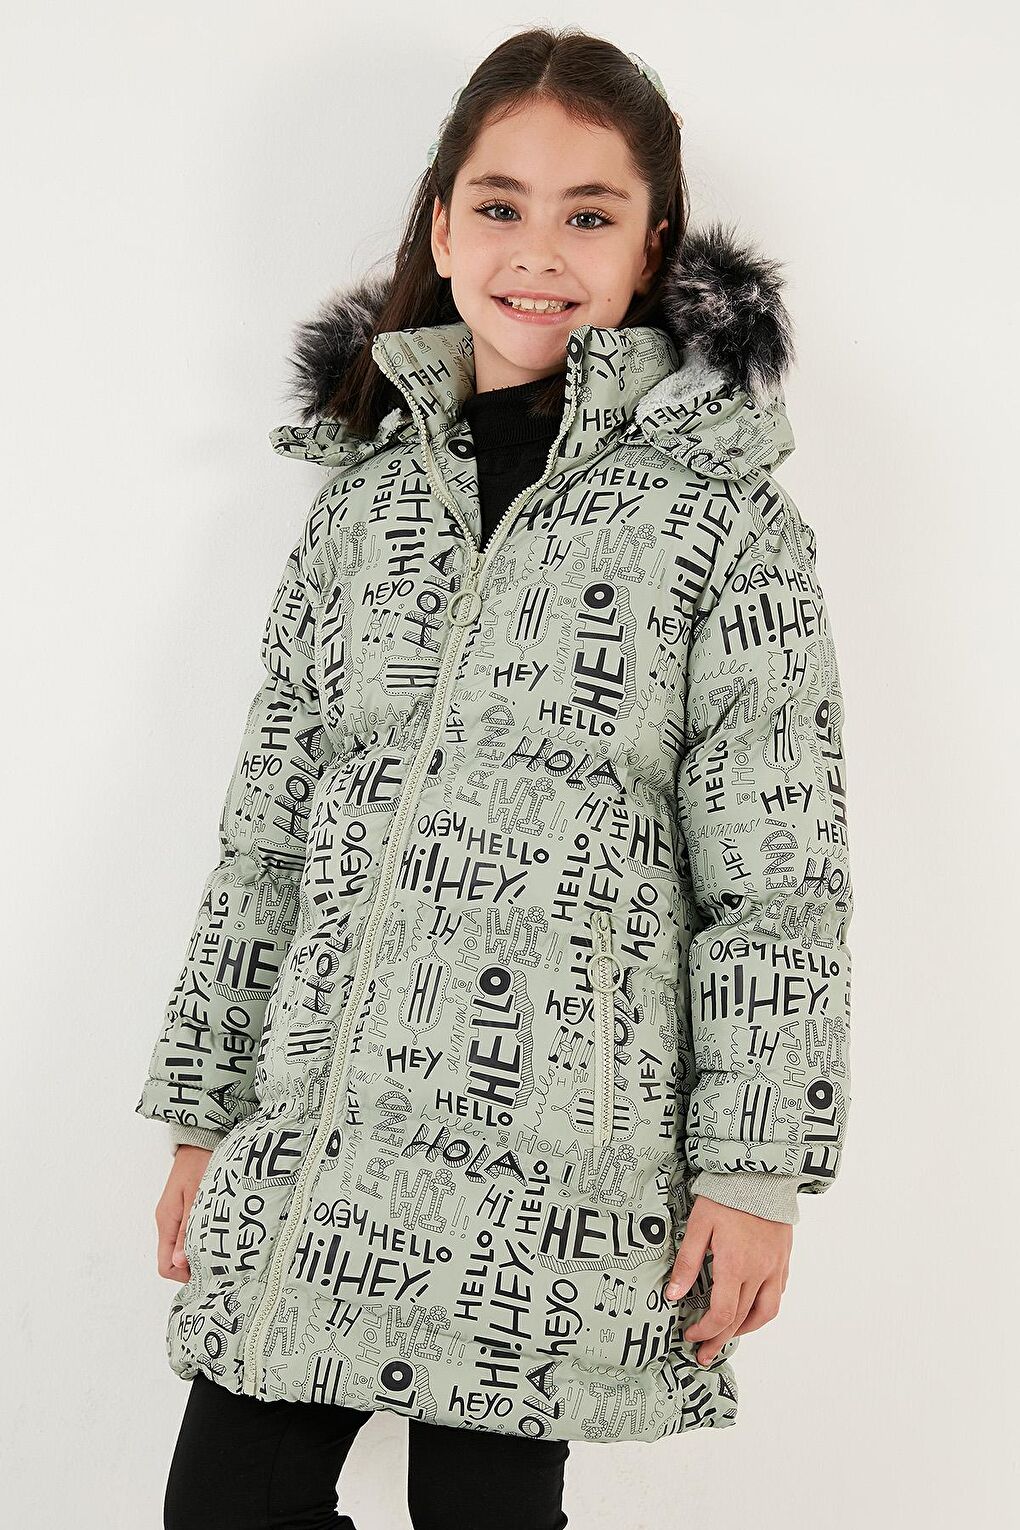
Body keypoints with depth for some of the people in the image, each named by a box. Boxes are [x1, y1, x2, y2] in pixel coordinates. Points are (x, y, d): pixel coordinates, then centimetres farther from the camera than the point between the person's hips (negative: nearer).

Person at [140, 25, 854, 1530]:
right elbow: (266, 831, 13)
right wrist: (206, 1115, 12)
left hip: (554, 1169, -4)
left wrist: (757, 1173, -8)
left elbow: (784, 876, -4)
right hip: (311, 1145, 4)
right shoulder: (364, 494, 10)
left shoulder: (725, 516, -2)